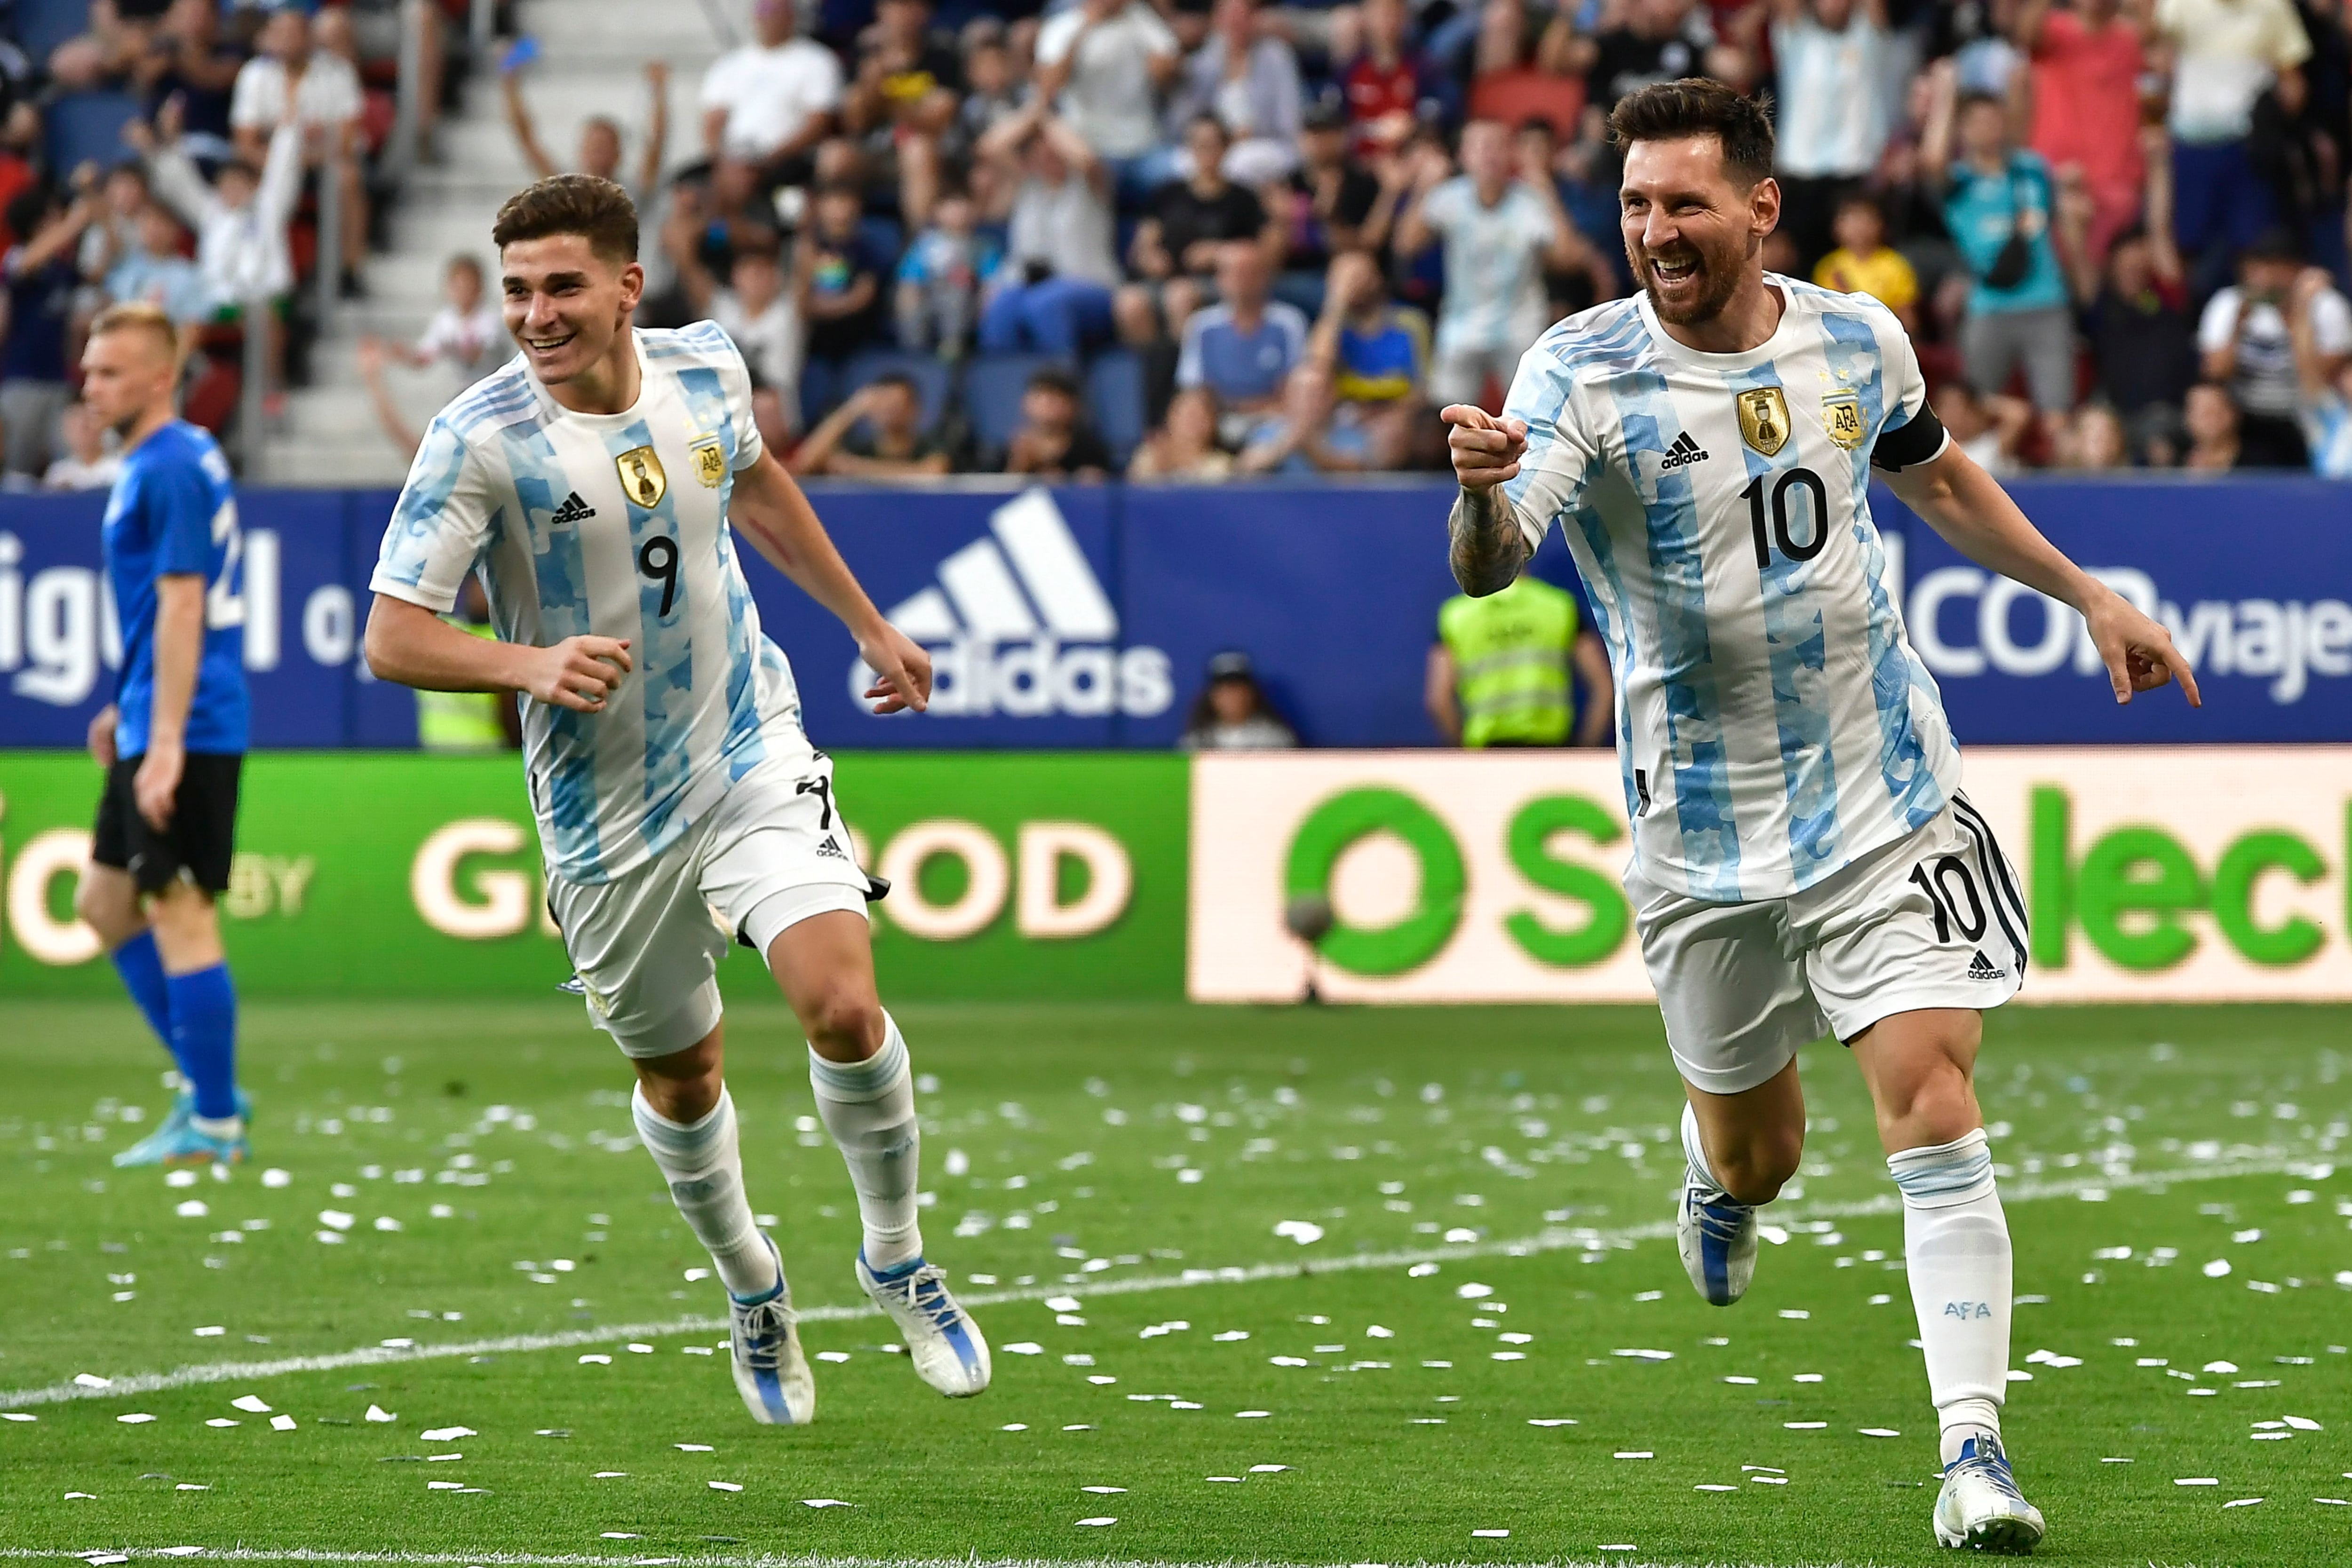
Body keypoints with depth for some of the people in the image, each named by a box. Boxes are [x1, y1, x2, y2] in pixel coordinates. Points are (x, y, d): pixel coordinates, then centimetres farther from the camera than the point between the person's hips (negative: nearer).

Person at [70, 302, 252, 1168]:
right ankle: (206, 1083, 18)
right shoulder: (179, 458, 15)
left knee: (179, 916, -5)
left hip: (188, 732, -10)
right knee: (104, 901, 15)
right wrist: (131, 707, 26)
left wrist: (164, 745, -22)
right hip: (154, 725, 10)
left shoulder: (170, 469, -16)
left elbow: (181, 608, -20)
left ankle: (213, 1124, 0)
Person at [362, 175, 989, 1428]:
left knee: (842, 1006, -18)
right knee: (681, 1075, 11)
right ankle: (752, 1289, 40)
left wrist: (867, 624, 28)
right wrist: (531, 665, -35)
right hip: (606, 812, -1)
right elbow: (393, 640, -17)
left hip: (754, 757, 2)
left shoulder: (707, 370, -4)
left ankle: (894, 1258, 7)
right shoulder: (479, 441, -17)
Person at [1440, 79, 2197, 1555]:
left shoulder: (1857, 340, -2)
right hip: (1703, 835, -1)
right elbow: (1489, 570, -28)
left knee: (1935, 1112, -13)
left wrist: (2088, 594, 20)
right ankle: (1723, 1185, 51)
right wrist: (1482, 491, -51)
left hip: (1888, 806, 1)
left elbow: (1936, 476, 21)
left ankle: (1975, 1449, -9)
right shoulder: (1584, 371, -13)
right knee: (1755, 1145, 13)